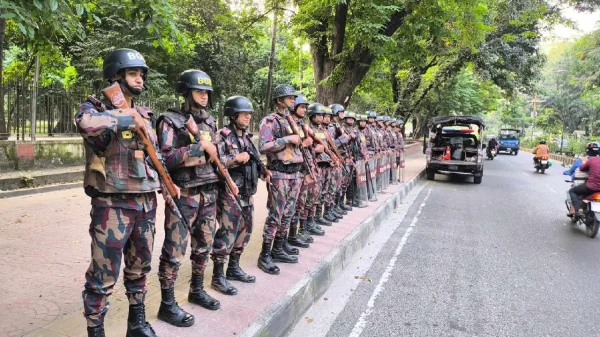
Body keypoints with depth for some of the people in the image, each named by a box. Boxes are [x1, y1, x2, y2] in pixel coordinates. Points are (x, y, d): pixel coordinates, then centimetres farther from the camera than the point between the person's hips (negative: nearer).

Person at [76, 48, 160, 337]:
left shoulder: (144, 115, 13)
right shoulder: (96, 107, -6)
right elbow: (87, 123, -31)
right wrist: (129, 119, -21)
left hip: (145, 202, 6)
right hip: (112, 204, -6)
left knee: (139, 269, 18)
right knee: (103, 276, 0)